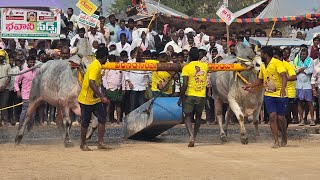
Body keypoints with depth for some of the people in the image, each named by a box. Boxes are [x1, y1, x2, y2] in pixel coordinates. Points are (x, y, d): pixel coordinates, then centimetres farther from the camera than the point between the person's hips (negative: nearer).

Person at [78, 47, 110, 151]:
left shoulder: (97, 66, 8)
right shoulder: (95, 67, -21)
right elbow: (91, 83, -32)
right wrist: (102, 97, -36)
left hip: (95, 99, 8)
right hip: (86, 99, -8)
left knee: (102, 119, -2)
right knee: (85, 122, 3)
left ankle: (100, 142, 0)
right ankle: (83, 144, 16)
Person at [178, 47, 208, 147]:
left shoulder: (186, 68, -10)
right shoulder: (205, 66, 1)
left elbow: (185, 85, -14)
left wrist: (180, 98, -7)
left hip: (189, 95, -3)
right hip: (201, 96, 3)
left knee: (187, 117, 5)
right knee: (198, 117, 19)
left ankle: (191, 136, -17)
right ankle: (194, 137, 21)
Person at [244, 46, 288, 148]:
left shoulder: (277, 63, -10)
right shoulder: (263, 66, 12)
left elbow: (284, 76, -21)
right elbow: (260, 80, 27)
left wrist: (283, 88, -36)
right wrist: (250, 86, 14)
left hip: (280, 95, -5)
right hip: (268, 95, 5)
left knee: (280, 117, 1)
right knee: (272, 116, -8)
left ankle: (284, 138, 26)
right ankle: (276, 142, -8)